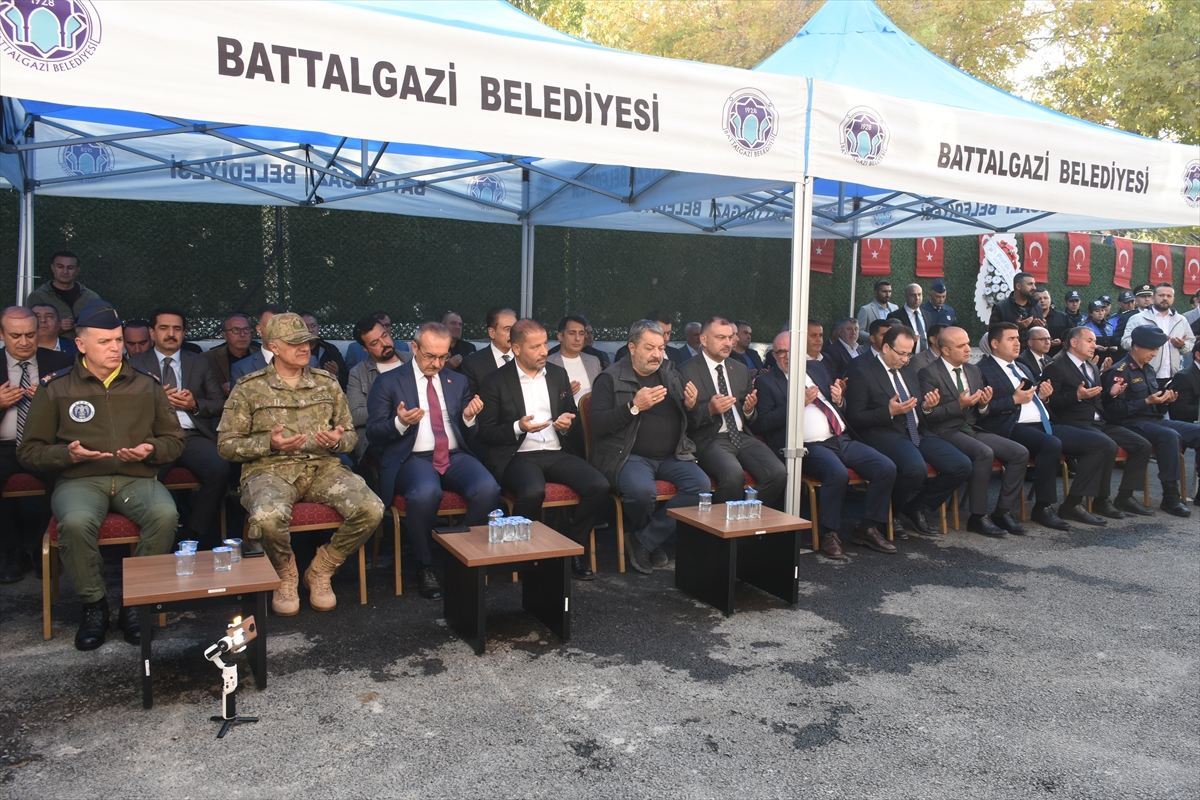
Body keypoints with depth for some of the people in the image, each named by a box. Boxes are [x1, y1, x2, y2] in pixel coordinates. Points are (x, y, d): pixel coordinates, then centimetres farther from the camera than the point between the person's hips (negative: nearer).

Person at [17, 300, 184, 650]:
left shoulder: (146, 385, 13)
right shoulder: (55, 388, 8)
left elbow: (174, 439, 16)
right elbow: (30, 450, 9)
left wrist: (151, 450, -6)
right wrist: (67, 454, -11)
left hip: (136, 477, 1)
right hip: (79, 480, -1)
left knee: (165, 514, -32)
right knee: (76, 521, -36)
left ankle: (136, 602, -16)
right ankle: (94, 604, -13)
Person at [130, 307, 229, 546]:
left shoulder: (200, 363, 22)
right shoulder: (136, 365, 17)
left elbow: (220, 404, 17)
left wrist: (195, 404, -2)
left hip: (194, 436, 1)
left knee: (220, 469, -31)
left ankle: (194, 533, -15)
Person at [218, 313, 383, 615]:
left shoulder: (326, 383, 15)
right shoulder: (249, 388, 6)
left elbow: (351, 434, 17)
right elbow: (226, 444, 3)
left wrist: (337, 441, -8)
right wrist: (269, 444, -14)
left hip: (323, 466, 3)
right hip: (270, 469, -3)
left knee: (371, 510, -24)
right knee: (268, 517, -38)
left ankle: (320, 571, 2)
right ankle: (286, 576, -2)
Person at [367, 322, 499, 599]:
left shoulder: (459, 381, 18)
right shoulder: (388, 382, 6)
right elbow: (373, 433, 2)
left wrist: (469, 417, -6)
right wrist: (400, 422, -18)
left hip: (455, 457, 4)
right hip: (413, 459, -3)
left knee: (488, 488, -28)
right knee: (426, 492, -38)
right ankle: (425, 567, -13)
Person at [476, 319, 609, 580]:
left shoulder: (558, 374, 13)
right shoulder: (496, 381, 0)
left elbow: (574, 418, 22)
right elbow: (485, 433, -1)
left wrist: (568, 423, -3)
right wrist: (518, 428, -19)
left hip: (558, 453, 5)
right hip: (518, 456, -4)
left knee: (599, 485, -21)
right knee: (533, 491, -37)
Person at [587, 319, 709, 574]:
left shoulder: (670, 376, 15)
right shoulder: (610, 378, 0)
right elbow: (598, 425, -10)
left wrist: (692, 405, -6)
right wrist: (634, 407, -20)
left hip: (671, 456, 5)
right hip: (629, 456, -5)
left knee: (701, 485, -22)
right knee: (642, 491, -35)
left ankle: (644, 542, -7)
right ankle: (654, 542, 1)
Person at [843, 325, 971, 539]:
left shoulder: (908, 371, 21)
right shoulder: (862, 372, -3)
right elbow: (854, 418, -8)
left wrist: (926, 406, 3)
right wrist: (889, 411, -19)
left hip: (917, 433, 8)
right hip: (885, 435, -8)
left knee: (962, 466, -12)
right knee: (916, 469, -36)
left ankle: (916, 508, 7)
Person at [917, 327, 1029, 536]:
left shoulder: (974, 370, 16)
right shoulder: (929, 374, -6)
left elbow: (981, 414, 20)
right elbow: (928, 414, -13)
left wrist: (984, 404, -3)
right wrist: (959, 405, -22)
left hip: (973, 430, 7)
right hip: (946, 432, -7)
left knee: (1020, 452, -11)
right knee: (984, 453, -32)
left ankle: (1002, 512, -3)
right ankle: (978, 517, -20)